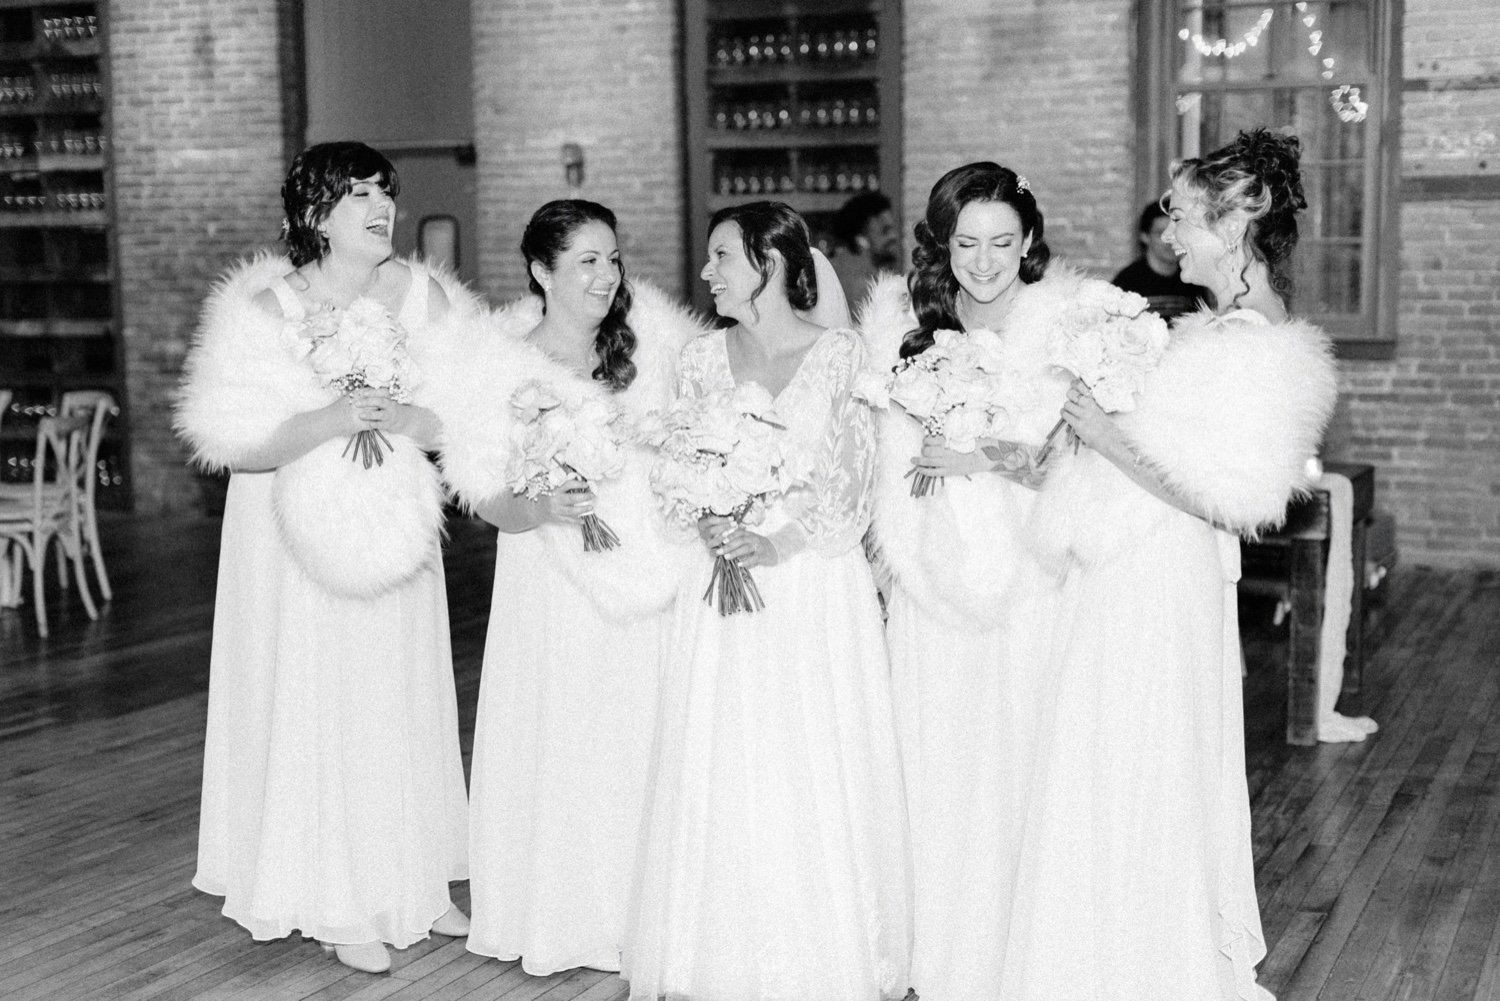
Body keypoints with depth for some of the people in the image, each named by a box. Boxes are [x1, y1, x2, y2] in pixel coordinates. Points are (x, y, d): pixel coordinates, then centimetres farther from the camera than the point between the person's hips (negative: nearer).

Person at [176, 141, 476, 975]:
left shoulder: (422, 296, -3)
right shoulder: (266, 306, -12)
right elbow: (233, 442, -15)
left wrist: (403, 421, -21)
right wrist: (330, 420, -27)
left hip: (394, 525, 3)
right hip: (296, 539, -3)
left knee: (406, 702, 11)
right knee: (317, 707, 3)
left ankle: (416, 882, 27)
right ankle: (340, 905, 15)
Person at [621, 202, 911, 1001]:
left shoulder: (840, 355, -3)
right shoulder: (701, 359, 7)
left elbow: (849, 485, -6)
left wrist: (779, 544, -18)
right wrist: (710, 527, -13)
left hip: (818, 584, -3)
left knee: (818, 774, 1)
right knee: (722, 775, 4)